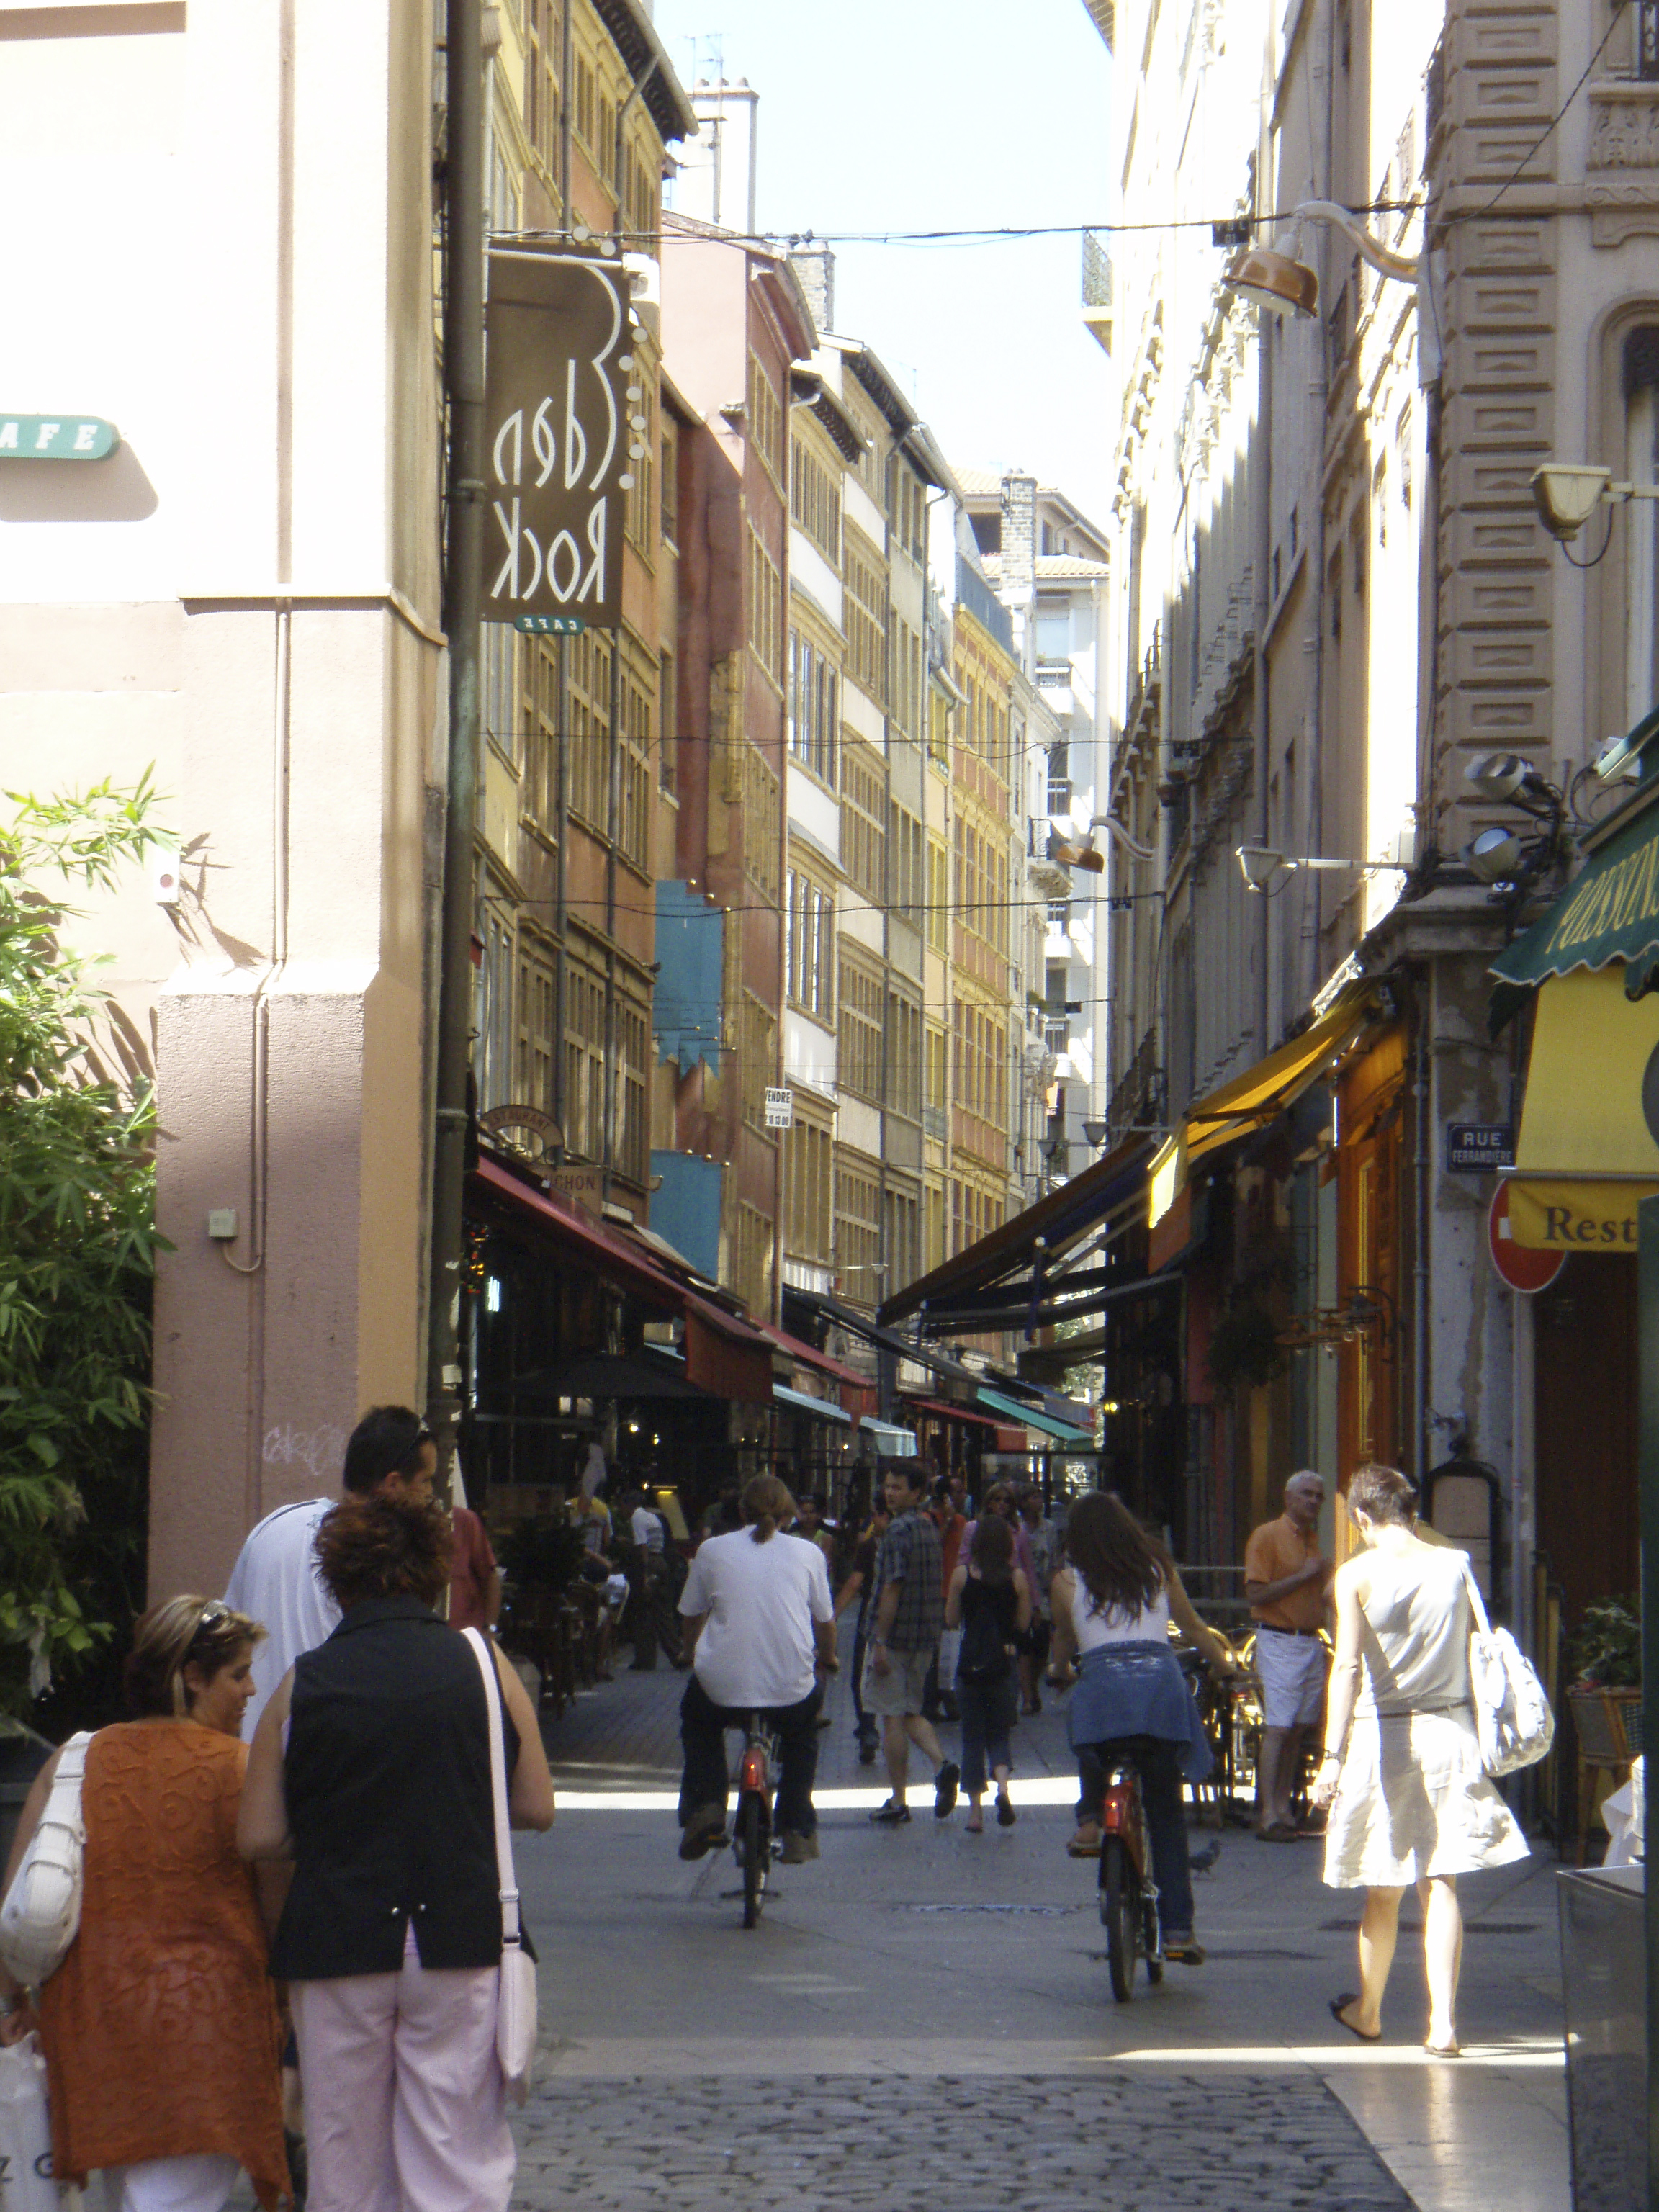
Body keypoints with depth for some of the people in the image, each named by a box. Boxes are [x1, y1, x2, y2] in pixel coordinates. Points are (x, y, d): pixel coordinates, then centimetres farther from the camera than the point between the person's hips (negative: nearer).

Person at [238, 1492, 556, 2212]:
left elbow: (258, 1838, -2)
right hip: (461, 1938, 0)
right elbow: (537, 1808, 4)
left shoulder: (301, 1685, -2)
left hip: (335, 1942, 0)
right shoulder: (484, 1666, -1)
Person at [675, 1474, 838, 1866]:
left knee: (696, 1717, 35)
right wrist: (827, 1660, 39)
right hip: (791, 1692, 1)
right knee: (802, 1732, 36)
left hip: (723, 1688, -1)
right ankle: (797, 1831, 26)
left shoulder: (712, 1550, 7)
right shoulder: (808, 1554, 8)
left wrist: (697, 1658, 37)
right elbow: (825, 1621, 17)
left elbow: (691, 1621, 16)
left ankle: (704, 1808, 17)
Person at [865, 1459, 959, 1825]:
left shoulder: (898, 1530, -15)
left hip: (897, 1633, -8)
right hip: (926, 1637, 8)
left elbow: (892, 1588, -20)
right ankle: (942, 1765, -5)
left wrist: (880, 1641, -18)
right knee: (911, 1713, 18)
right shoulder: (930, 1528, 11)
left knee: (893, 1717, 0)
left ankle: (897, 1803, 3)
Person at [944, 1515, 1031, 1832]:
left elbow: (951, 1620, 1)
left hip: (970, 1664, -1)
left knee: (972, 1737, 9)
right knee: (999, 1734, 13)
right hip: (1003, 1664, 1)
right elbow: (1024, 1624, 2)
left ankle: (975, 1811, 5)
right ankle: (1002, 1785, -17)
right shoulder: (1017, 1578, -4)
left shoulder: (963, 1575, -5)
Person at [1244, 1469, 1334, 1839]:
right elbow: (1256, 1594, -13)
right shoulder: (1267, 1536, -6)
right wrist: (1302, 1576, -15)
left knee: (1300, 1728, 6)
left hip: (1312, 1641, 7)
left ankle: (1284, 1805, 12)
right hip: (1279, 1642, -7)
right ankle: (1268, 1814, -14)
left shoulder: (1313, 1539, 18)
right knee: (1277, 1728, -12)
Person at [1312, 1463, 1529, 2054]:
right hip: (1450, 1729, 2)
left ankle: (1368, 2012, 29)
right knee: (1441, 1882, 2)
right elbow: (1477, 1650, 5)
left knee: (1383, 1890, 11)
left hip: (1382, 1736, -2)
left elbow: (1348, 1666, -15)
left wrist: (1333, 1755, -18)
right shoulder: (1457, 1565, 2)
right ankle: (1443, 2021, -7)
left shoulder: (1358, 1573, -8)